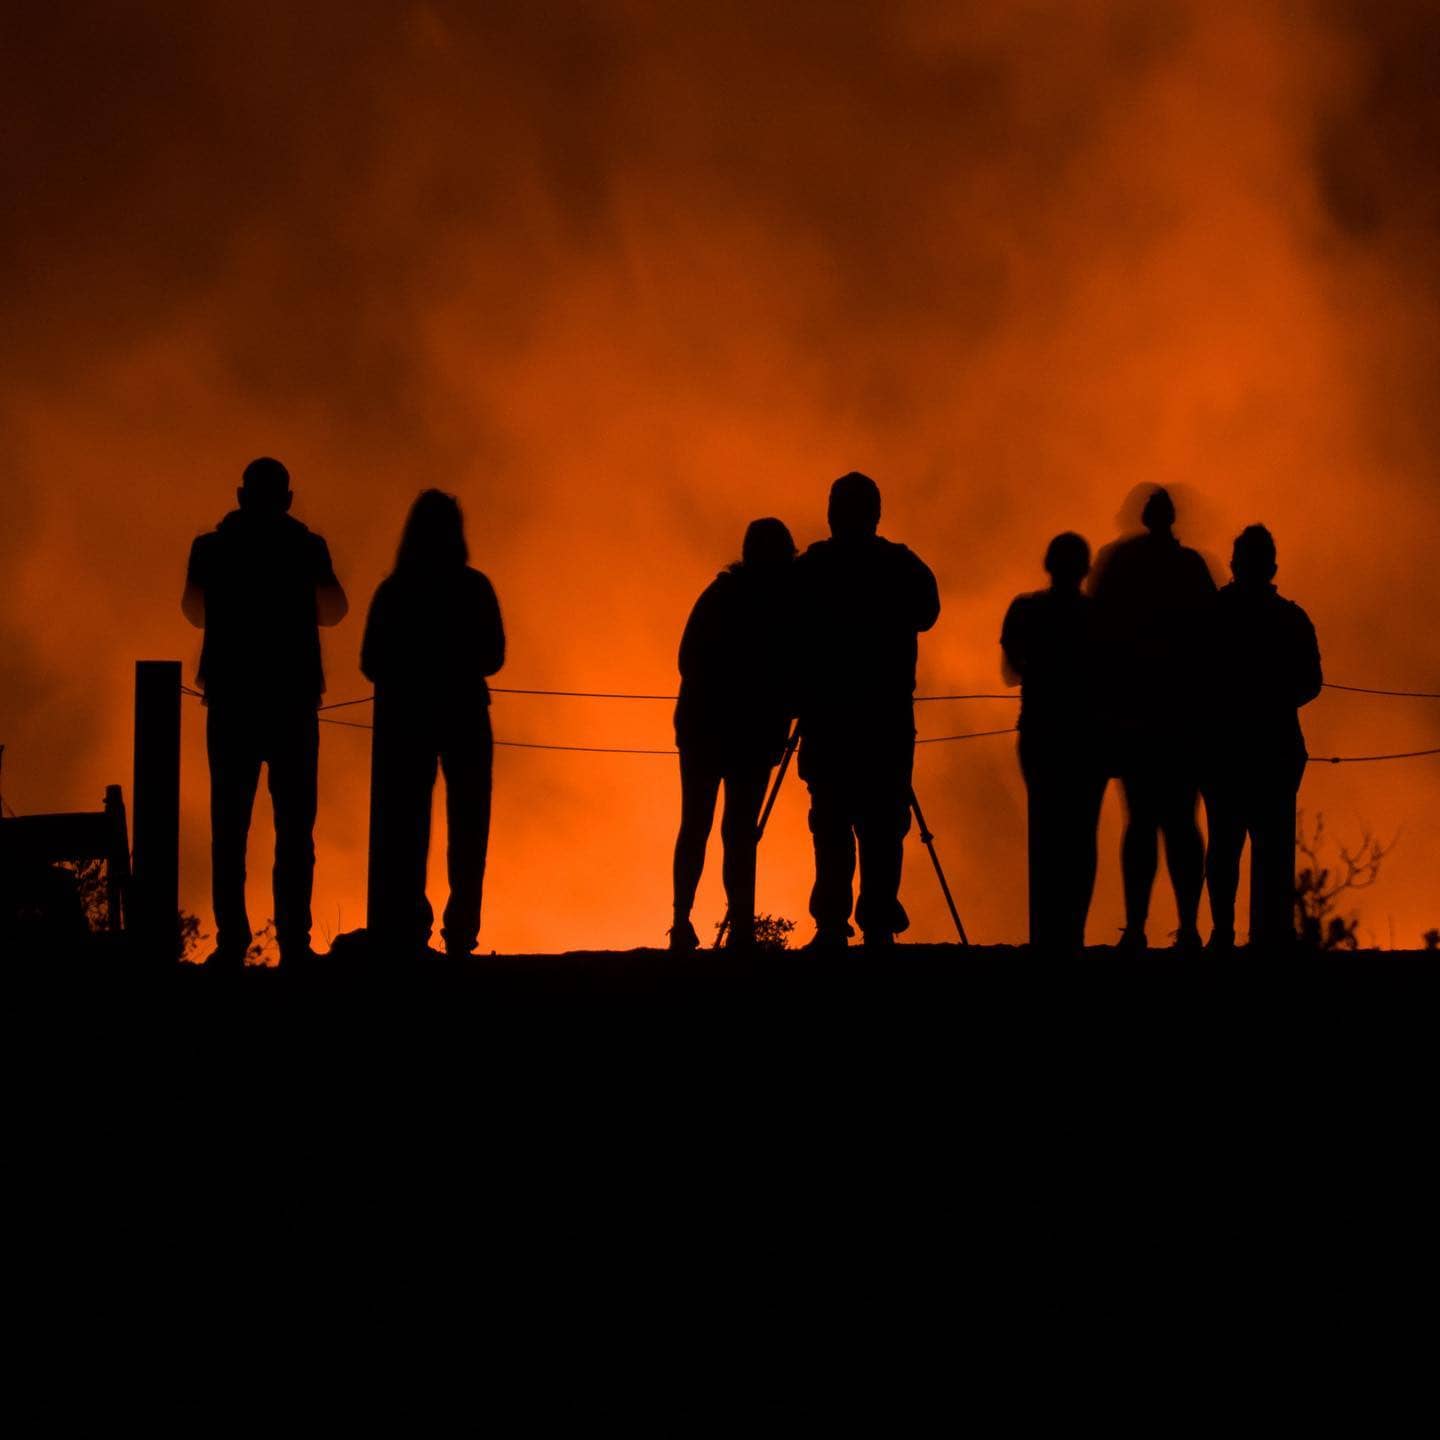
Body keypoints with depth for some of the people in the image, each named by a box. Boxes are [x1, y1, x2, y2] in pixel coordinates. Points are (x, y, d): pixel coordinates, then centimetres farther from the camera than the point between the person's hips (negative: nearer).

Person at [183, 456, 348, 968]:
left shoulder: (212, 547, 3)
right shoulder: (306, 547, 0)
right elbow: (332, 611, 12)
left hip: (231, 700, 1)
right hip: (292, 700, -1)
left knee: (229, 823, 3)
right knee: (294, 825, 2)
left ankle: (231, 942, -5)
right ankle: (294, 941, -7)